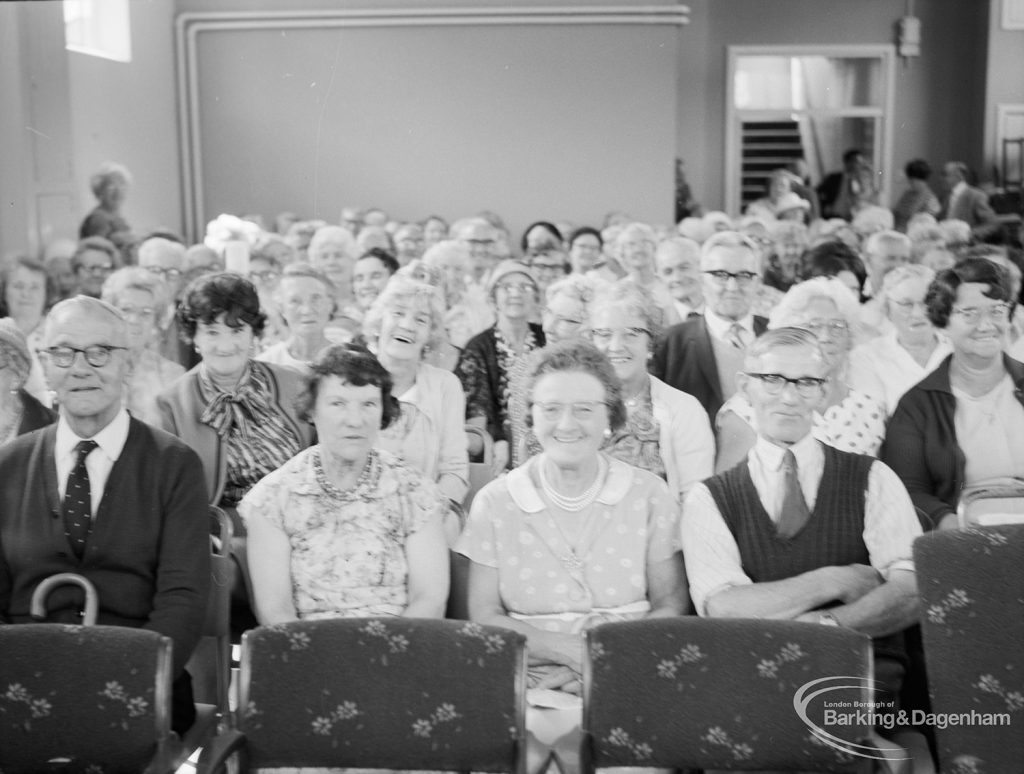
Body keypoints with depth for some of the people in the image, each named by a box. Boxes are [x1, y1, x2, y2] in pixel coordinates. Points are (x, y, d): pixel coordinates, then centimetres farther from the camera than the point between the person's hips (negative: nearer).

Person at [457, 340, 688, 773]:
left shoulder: (649, 495, 5)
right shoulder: (494, 503, 4)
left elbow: (671, 606, 4)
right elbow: (485, 616, 3)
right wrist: (570, 649, -12)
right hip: (526, 680, 0)